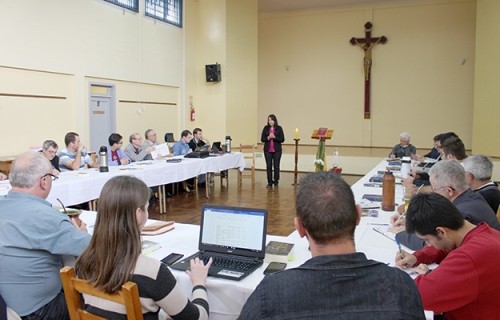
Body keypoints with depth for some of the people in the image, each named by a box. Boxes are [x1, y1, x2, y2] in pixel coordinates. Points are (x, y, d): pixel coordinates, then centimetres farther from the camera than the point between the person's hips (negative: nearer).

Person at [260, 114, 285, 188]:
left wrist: (274, 137, -17)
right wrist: (268, 138, -14)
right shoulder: (266, 128, 6)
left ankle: (276, 182, 9)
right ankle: (269, 182, 10)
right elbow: (262, 139, 4)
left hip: (277, 150, -2)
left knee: (276, 166, 0)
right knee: (269, 166, 3)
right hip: (267, 150, 2)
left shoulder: (279, 128, 1)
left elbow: (282, 139, -4)